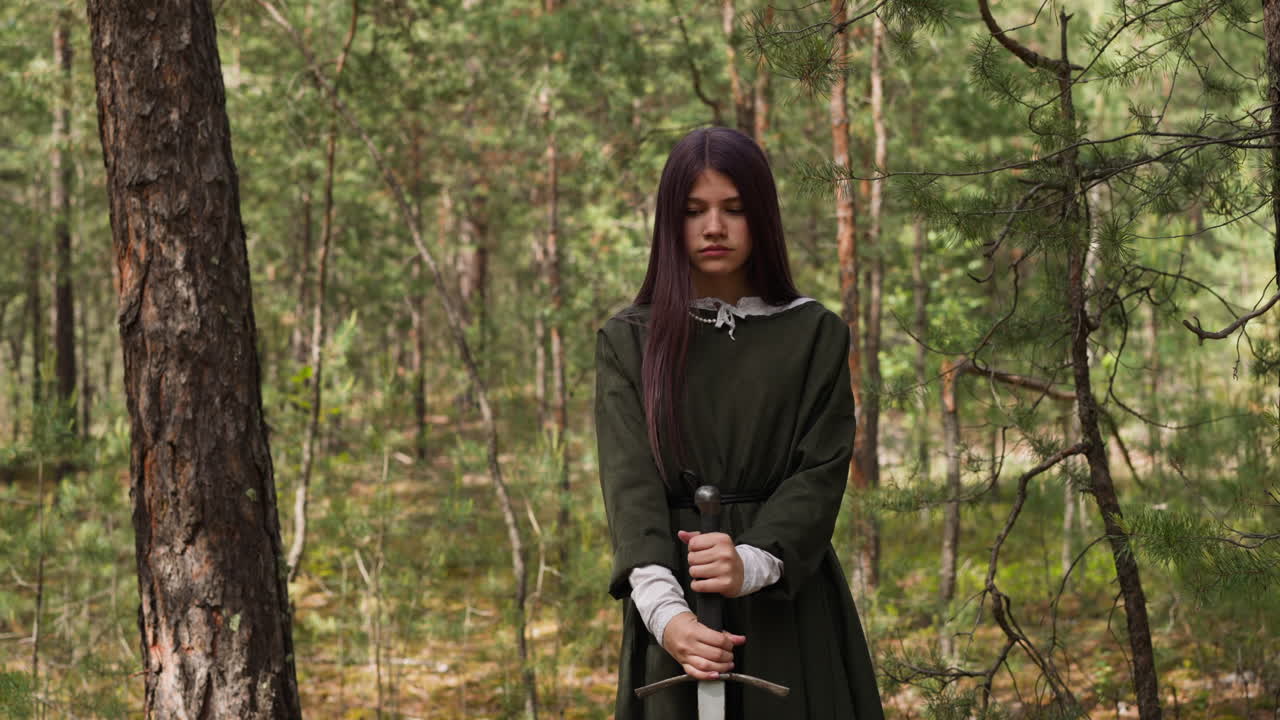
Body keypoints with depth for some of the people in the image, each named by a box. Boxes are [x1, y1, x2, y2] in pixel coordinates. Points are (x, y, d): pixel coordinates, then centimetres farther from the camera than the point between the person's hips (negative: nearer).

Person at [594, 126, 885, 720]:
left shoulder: (816, 335, 4)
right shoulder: (627, 341, 4)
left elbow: (822, 471, -6)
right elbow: (629, 480, -8)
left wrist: (753, 563, -25)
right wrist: (664, 608, -25)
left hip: (788, 603, 0)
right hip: (675, 607, 0)